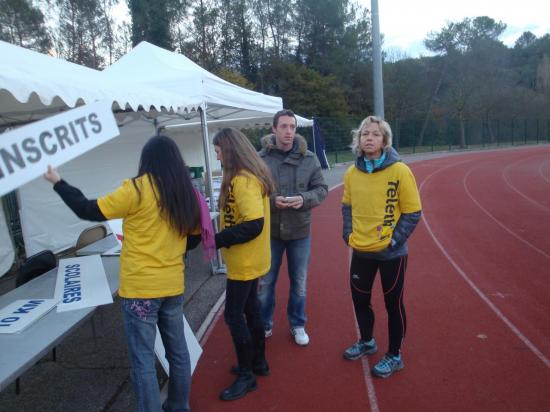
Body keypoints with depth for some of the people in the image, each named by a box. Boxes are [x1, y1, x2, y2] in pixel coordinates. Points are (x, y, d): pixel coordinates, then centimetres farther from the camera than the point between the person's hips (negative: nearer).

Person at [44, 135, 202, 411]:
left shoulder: (137, 189, -13)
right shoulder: (185, 192, 2)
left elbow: (89, 211, -4)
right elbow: (193, 238, 11)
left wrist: (58, 183, 9)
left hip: (140, 288, -6)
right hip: (173, 286, 6)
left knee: (143, 359, 6)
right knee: (177, 352, 18)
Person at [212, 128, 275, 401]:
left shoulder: (242, 180, -23)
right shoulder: (250, 175, 8)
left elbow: (253, 224, -28)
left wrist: (217, 240, -21)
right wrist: (221, 235, 4)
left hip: (245, 261, -10)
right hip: (250, 258, 10)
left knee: (233, 315, 2)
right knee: (250, 309, 20)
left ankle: (246, 376, 17)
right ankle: (258, 362, 36)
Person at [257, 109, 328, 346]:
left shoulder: (309, 158, -3)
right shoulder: (260, 158, -10)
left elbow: (321, 189, 0)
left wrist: (304, 199, -19)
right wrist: (271, 200, -24)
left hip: (300, 231, 2)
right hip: (270, 231, -1)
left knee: (299, 282, 16)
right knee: (266, 282, 14)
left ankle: (298, 325, 36)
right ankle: (264, 325, 34)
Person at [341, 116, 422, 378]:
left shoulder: (399, 171, -13)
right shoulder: (352, 173, 0)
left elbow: (413, 211, -9)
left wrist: (394, 240, -13)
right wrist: (348, 233, 3)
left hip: (391, 253, -4)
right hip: (361, 250, 5)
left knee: (393, 304, 10)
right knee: (360, 299, 18)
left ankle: (394, 356, 31)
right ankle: (367, 342, 44)